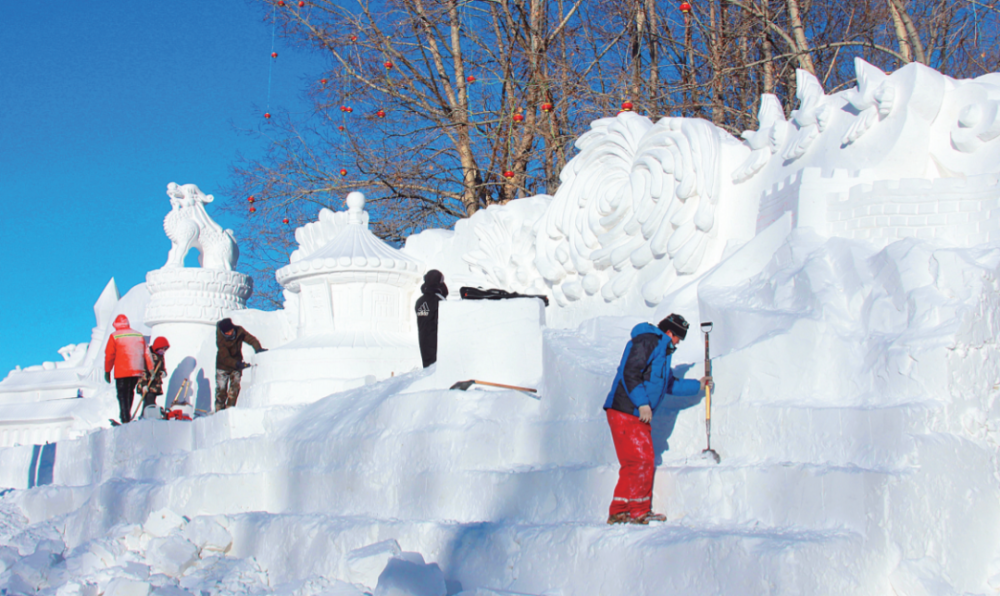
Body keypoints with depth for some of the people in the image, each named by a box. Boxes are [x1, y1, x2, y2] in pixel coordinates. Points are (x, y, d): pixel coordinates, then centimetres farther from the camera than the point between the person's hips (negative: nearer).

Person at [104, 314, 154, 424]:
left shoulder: (114, 336, -2)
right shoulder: (139, 335, 10)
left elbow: (109, 355, -1)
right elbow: (146, 354, 10)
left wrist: (107, 371, 6)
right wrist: (150, 369, 14)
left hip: (122, 372, -5)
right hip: (137, 371, 5)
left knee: (122, 395, -1)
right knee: (130, 393, 20)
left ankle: (125, 419, -9)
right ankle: (126, 416, 26)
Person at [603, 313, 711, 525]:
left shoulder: (661, 349, 26)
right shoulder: (647, 341, -8)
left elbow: (670, 384, 37)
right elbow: (630, 373, -19)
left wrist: (697, 385, 40)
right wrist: (643, 403, -21)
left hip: (638, 416, 10)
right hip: (626, 413, -10)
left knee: (636, 463, 8)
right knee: (641, 461, -10)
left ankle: (619, 512, 11)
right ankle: (639, 512, -4)